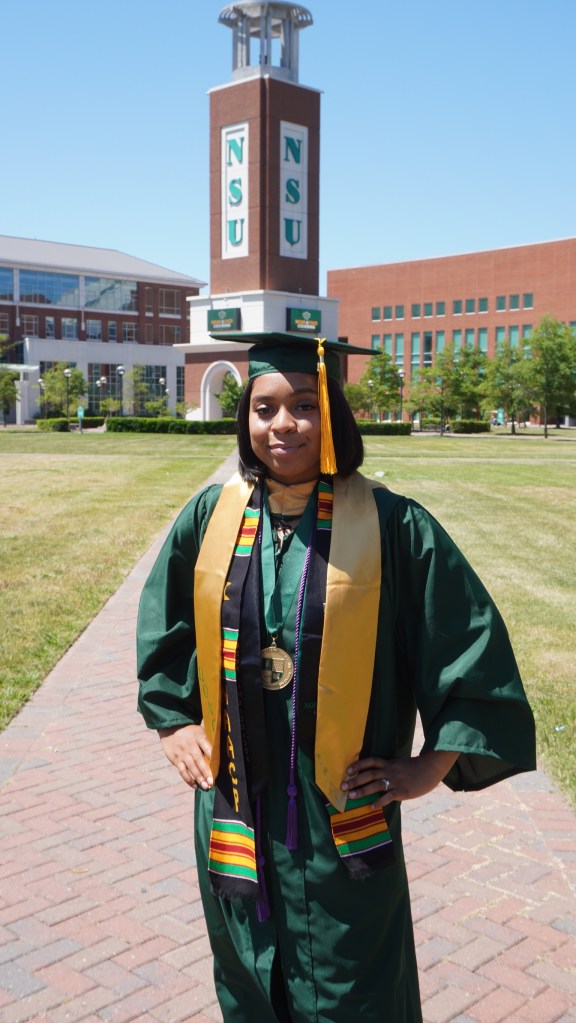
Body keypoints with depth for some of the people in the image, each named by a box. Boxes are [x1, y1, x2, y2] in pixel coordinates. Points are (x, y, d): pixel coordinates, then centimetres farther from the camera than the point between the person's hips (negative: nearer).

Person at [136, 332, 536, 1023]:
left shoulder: (390, 526, -12)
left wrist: (435, 763, -8)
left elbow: (473, 638, -7)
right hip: (234, 803, 3)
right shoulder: (211, 516, -2)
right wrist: (171, 720, 7)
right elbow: (161, 622, 13)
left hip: (344, 808, -3)